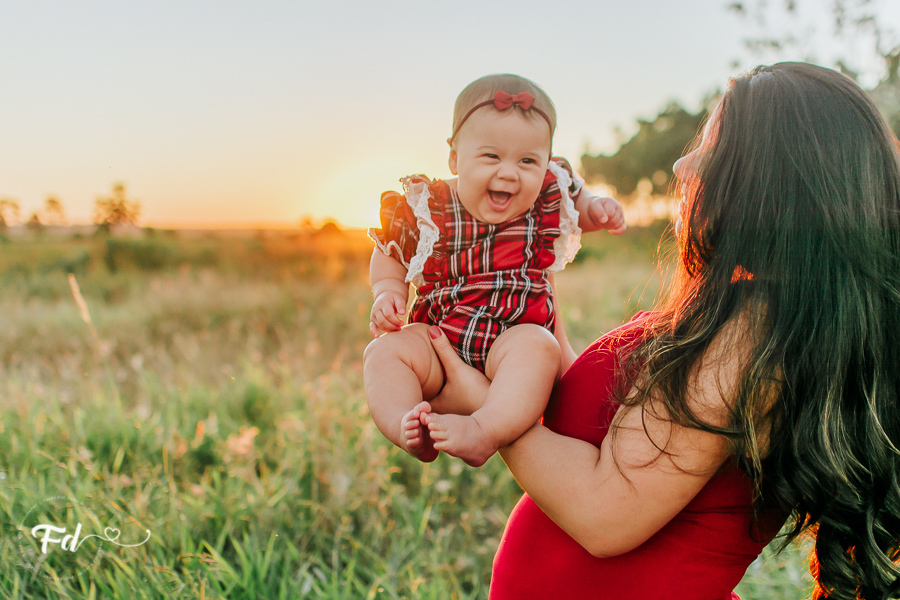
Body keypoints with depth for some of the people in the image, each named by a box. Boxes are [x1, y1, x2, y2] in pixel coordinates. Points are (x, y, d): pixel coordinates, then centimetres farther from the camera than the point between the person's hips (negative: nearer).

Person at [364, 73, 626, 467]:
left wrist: (598, 211, 2)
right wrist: (388, 292, -6)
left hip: (515, 337, -1)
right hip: (437, 343, 2)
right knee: (385, 351, -23)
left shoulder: (549, 196, 0)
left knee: (537, 346, -34)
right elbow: (389, 256, 15)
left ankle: (487, 431, -48)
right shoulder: (423, 207, -3)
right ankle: (407, 431, -39)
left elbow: (577, 205, 26)